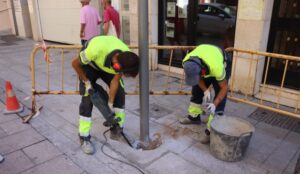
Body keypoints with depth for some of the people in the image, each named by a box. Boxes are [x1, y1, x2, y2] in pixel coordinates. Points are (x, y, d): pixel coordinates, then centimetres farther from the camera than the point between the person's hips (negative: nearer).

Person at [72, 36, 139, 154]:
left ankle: (116, 129, 12)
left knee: (119, 93, -5)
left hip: (109, 64, 4)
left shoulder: (125, 58, -32)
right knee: (87, 98, -12)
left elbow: (115, 81, -18)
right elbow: (75, 63, -26)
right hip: (89, 64, -3)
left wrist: (110, 103, -16)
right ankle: (84, 138, 0)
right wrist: (86, 82, -18)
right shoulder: (96, 49, -46)